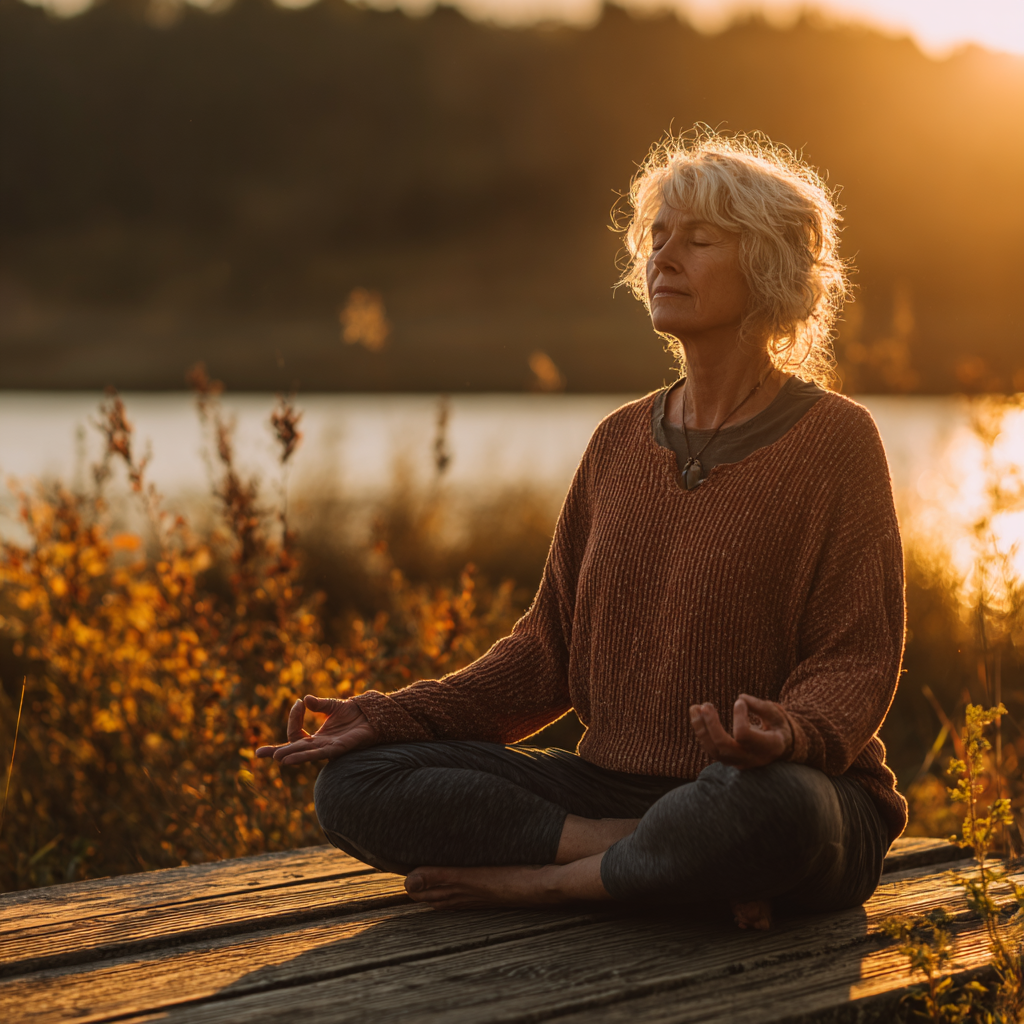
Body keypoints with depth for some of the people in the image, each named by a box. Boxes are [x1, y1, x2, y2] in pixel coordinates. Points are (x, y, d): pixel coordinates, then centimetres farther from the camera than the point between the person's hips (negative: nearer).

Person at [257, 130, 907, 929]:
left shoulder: (834, 440, -4)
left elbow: (857, 659, -8)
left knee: (769, 808, -43)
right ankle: (681, 861, -18)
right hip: (617, 783, 6)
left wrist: (788, 734, -31)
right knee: (355, 784, -12)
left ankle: (544, 878, -16)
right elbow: (552, 647, 13)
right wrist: (395, 716, 0)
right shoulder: (621, 443, 12)